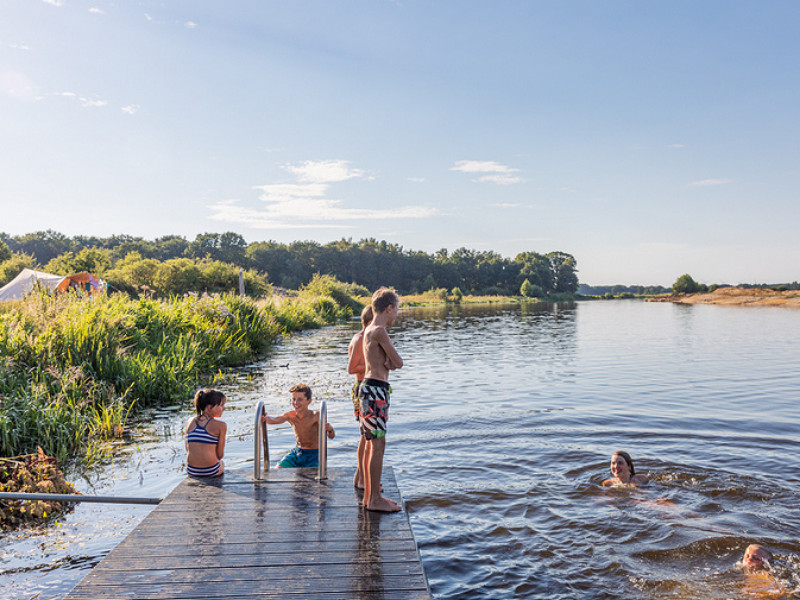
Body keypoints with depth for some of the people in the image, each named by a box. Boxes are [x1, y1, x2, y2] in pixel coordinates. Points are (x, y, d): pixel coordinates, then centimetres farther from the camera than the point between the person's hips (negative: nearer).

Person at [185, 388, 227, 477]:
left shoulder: (189, 422, 2)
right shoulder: (221, 426, -12)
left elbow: (188, 449, 9)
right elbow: (220, 455, -6)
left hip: (191, 471, 4)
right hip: (211, 471, -4)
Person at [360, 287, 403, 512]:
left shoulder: (369, 330, 16)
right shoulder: (379, 331, -15)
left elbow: (390, 363, 14)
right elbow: (398, 363, -14)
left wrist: (387, 362, -7)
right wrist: (390, 361, 6)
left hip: (370, 388, 10)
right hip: (375, 390, -10)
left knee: (371, 444, 14)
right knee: (378, 444, -5)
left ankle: (369, 495, 22)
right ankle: (375, 499, 2)